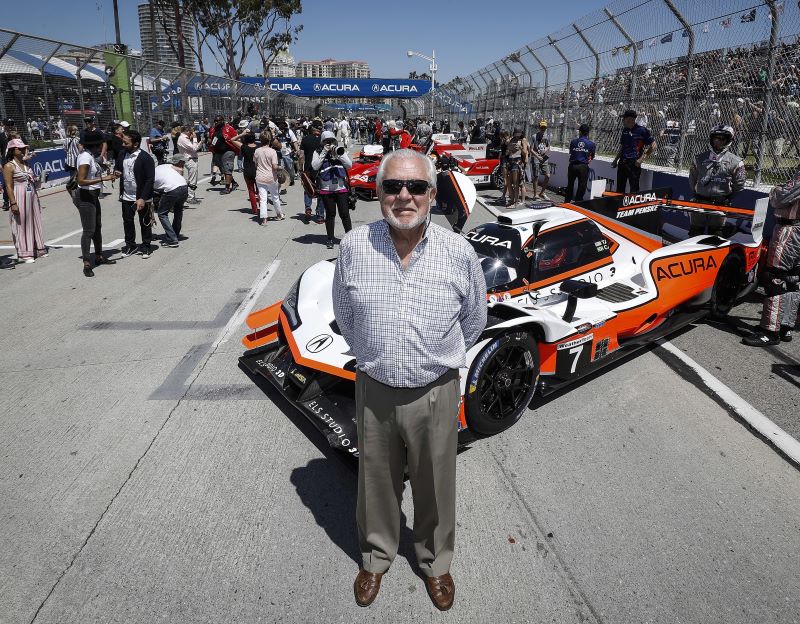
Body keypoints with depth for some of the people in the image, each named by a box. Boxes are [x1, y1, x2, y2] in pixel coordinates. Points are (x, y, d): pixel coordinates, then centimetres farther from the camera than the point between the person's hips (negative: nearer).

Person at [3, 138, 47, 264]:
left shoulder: (26, 164, 12)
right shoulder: (9, 166, -9)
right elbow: (9, 186, -13)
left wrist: (38, 181, 2)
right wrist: (13, 203, -19)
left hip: (32, 197, 7)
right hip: (19, 198, -7)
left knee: (35, 223, 12)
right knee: (22, 225, 0)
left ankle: (38, 249, 23)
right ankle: (25, 253, 8)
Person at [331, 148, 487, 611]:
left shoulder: (459, 252, -11)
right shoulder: (354, 246, -9)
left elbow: (474, 319, 6)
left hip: (436, 394, 0)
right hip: (374, 391, 1)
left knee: (436, 486, 18)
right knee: (377, 483, 20)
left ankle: (436, 563, 46)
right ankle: (376, 557, 48)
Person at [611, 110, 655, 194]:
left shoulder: (642, 130, -9)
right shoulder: (625, 130, 12)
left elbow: (653, 145, -8)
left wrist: (642, 158, -14)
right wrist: (616, 159, 17)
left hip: (634, 164, -7)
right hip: (622, 163, 7)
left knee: (634, 190, -6)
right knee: (619, 189, 13)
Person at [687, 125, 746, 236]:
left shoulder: (735, 161, 1)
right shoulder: (700, 158, 8)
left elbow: (739, 184, 4)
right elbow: (692, 178, 15)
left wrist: (728, 198, -2)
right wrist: (696, 193, 8)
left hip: (721, 204, -2)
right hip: (699, 201, 2)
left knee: (716, 232, 5)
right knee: (695, 231, 9)